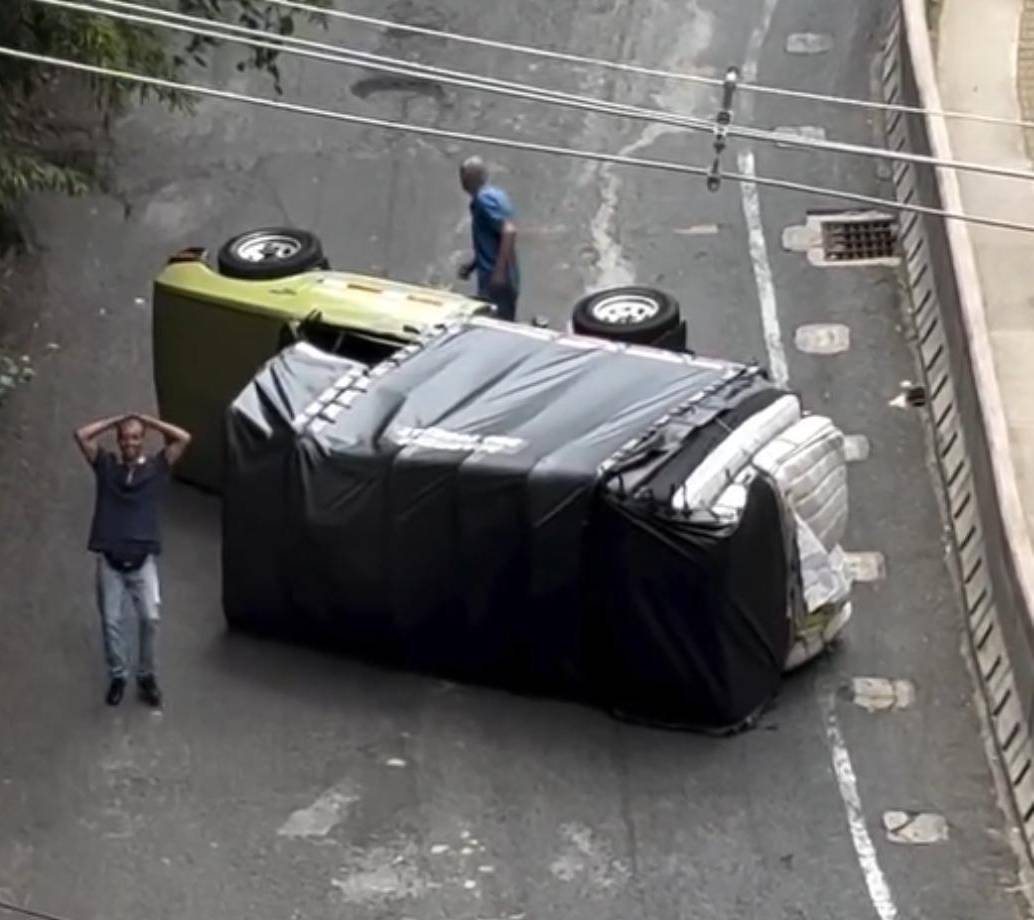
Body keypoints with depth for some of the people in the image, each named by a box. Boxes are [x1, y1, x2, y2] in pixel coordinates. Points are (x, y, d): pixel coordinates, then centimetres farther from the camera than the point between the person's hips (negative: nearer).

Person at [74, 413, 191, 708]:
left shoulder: (156, 467, 5)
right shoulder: (106, 465, 6)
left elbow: (184, 438, -4)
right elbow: (81, 435, -4)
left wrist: (148, 421, 2)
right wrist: (115, 420, 2)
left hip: (143, 560, -1)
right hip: (110, 560, 1)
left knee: (150, 618, -10)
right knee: (111, 621, 3)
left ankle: (146, 675, 8)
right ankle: (117, 676, 18)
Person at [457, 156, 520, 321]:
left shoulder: (484, 199, -14)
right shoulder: (495, 194, 16)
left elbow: (509, 231, -26)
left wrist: (500, 270, -28)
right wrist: (473, 264, 23)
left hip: (495, 281, -10)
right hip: (504, 280, 10)